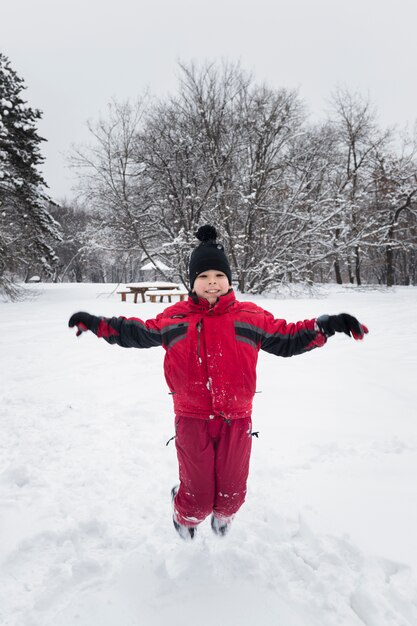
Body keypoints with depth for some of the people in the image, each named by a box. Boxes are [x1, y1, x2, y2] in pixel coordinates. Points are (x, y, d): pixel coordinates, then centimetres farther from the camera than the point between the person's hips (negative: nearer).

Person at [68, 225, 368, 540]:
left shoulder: (250, 316, 0)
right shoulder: (175, 317, 0)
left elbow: (287, 339, 4)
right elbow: (140, 333, 10)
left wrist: (326, 325, -9)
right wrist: (97, 323, 1)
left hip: (236, 420, 1)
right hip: (192, 420, -1)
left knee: (233, 492, 15)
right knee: (198, 495, 7)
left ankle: (223, 515, 54)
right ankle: (186, 516, 47)